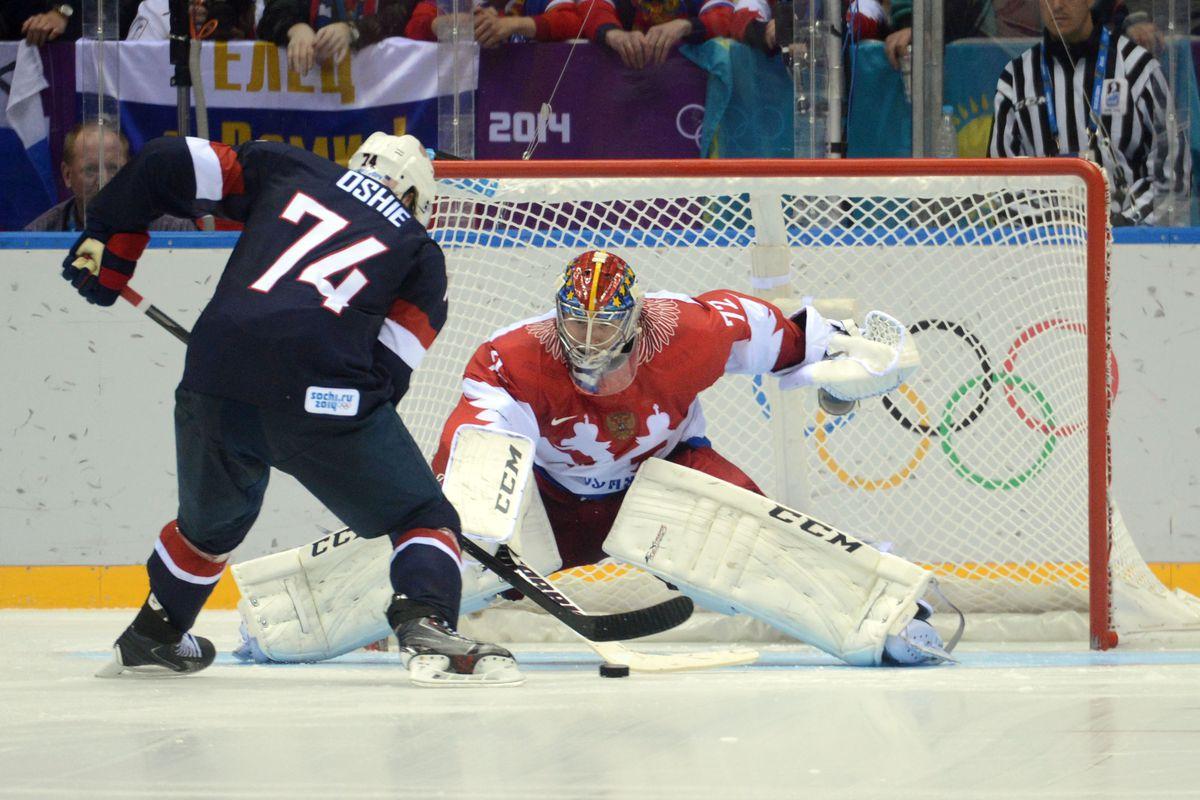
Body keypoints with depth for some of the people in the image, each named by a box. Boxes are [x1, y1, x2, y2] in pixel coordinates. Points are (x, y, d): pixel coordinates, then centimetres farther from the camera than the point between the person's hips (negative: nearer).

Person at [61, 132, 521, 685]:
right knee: (423, 515, 12)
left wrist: (106, 241, 30)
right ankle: (427, 626, -12)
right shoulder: (418, 250, 19)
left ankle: (149, 638, 47)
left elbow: (167, 164, 19)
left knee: (211, 521, 32)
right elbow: (393, 360, 9)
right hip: (320, 390, -4)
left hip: (216, 372, 4)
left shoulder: (284, 169, 24)